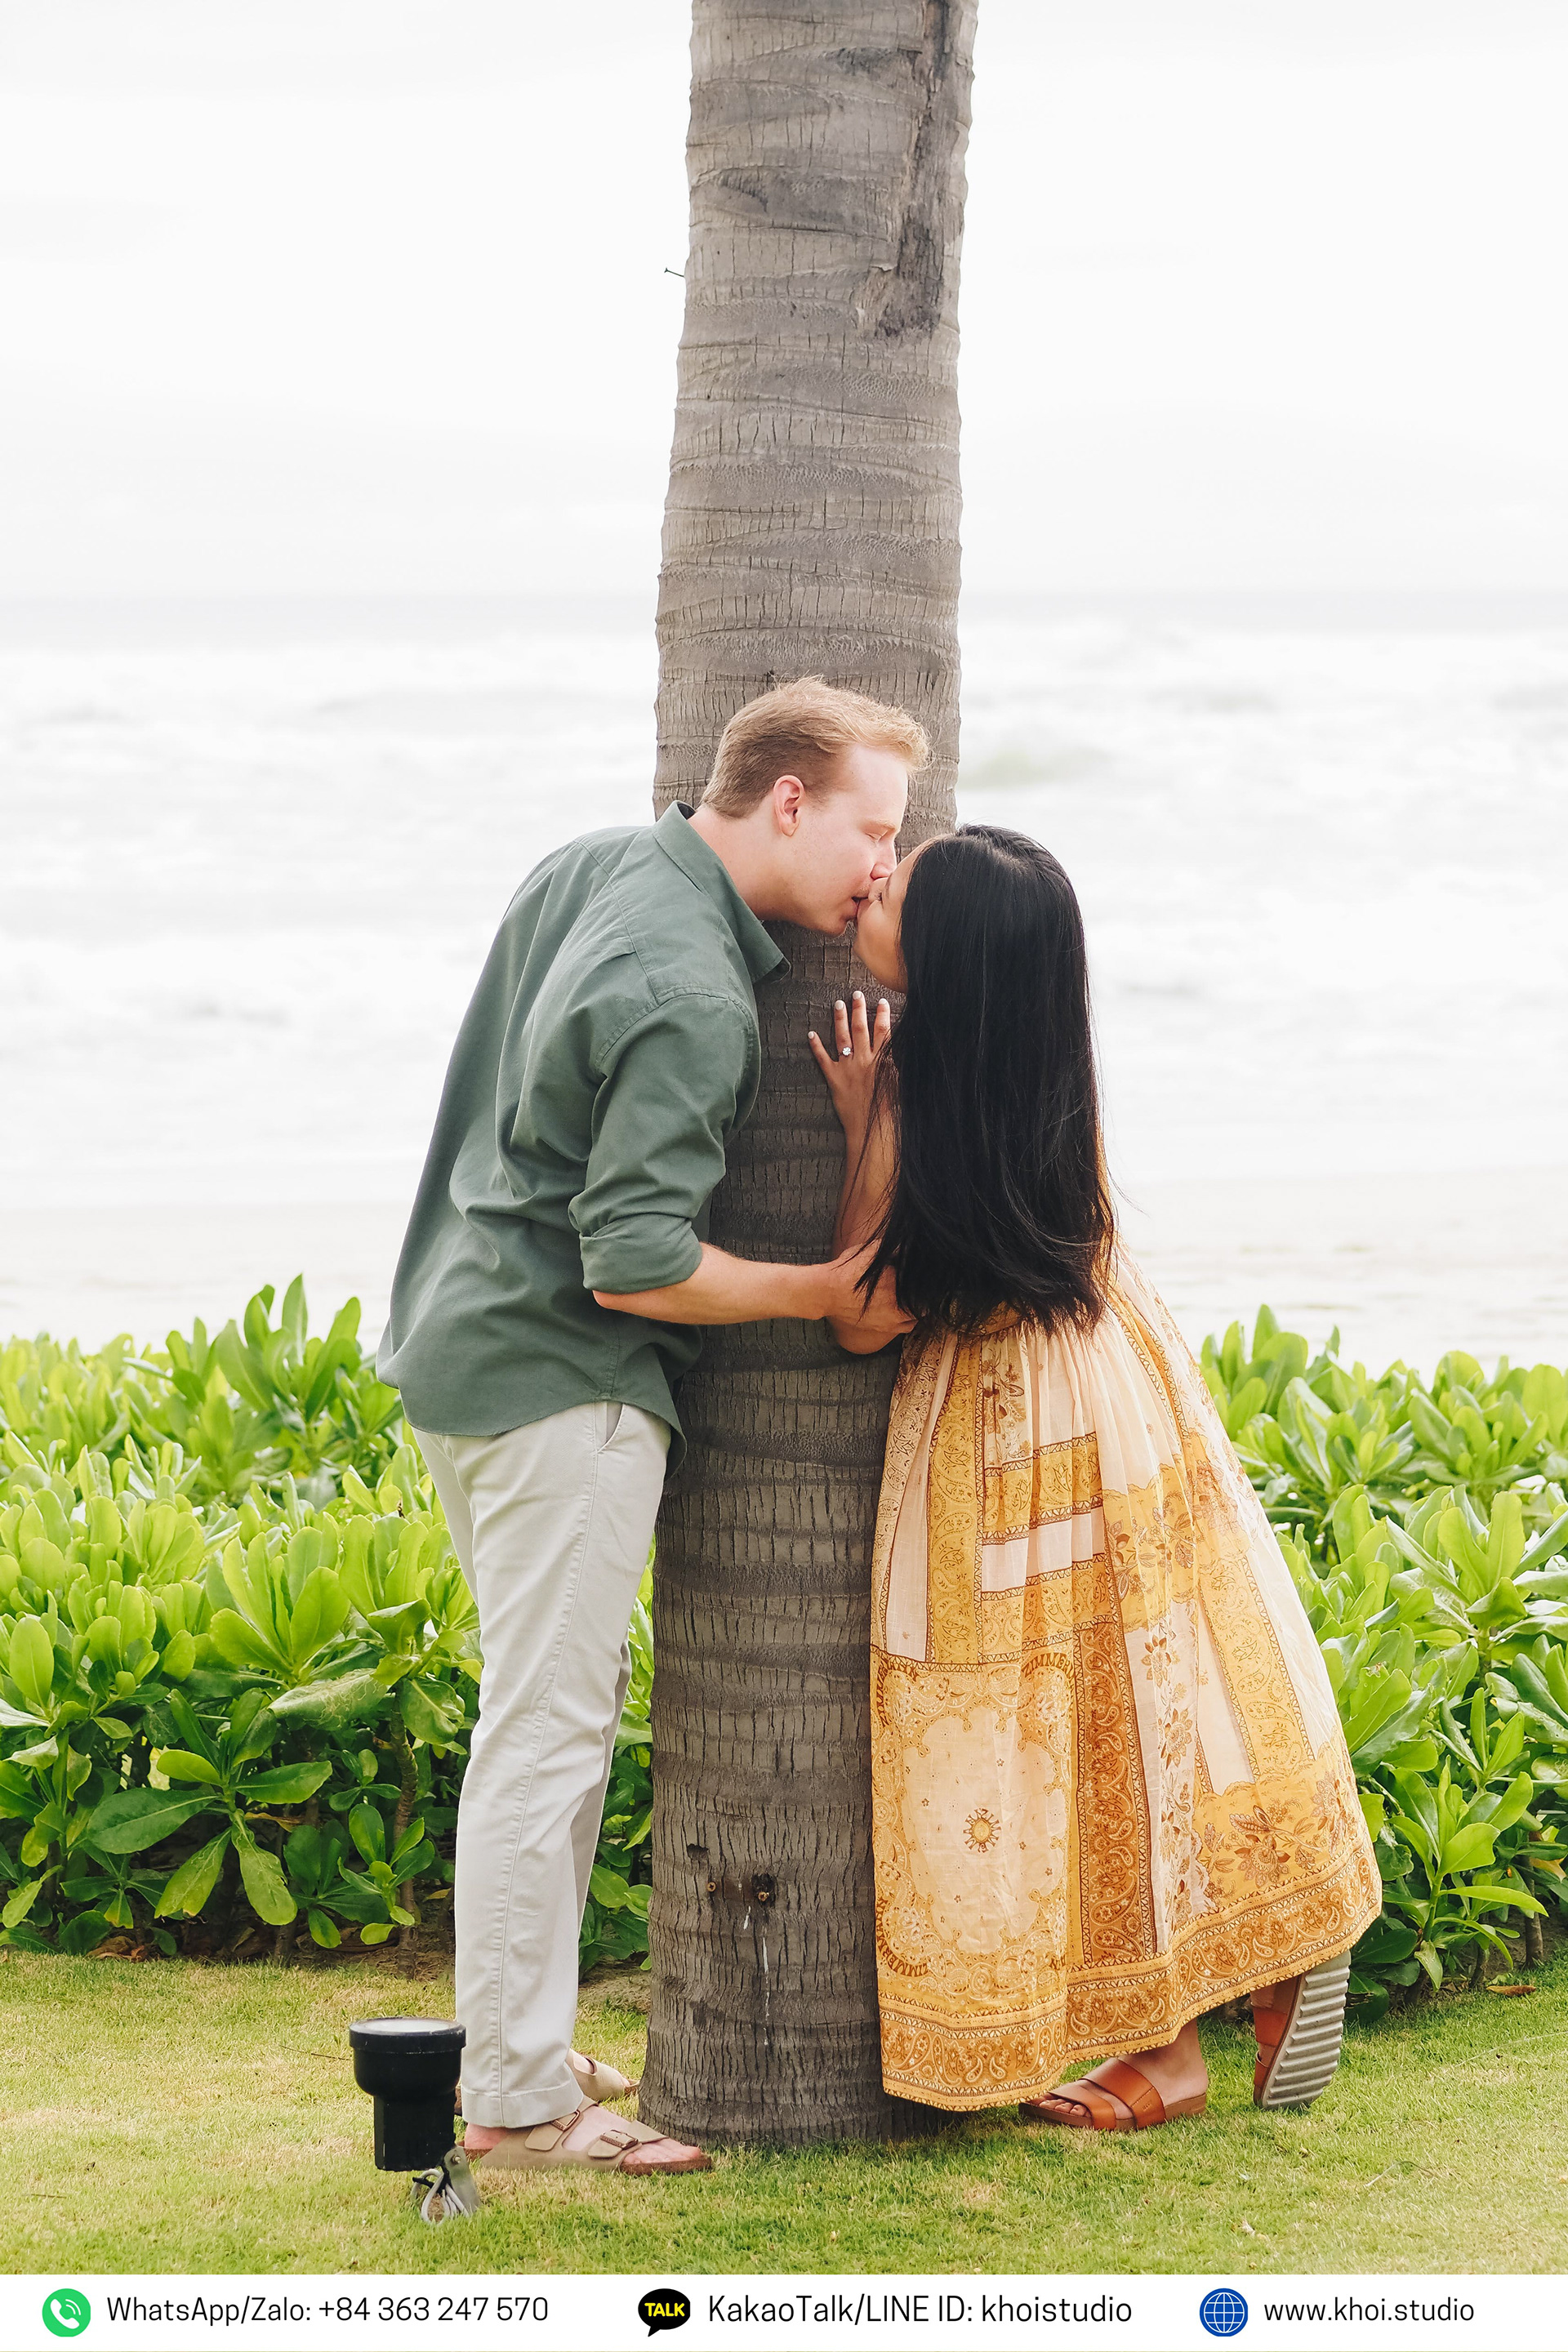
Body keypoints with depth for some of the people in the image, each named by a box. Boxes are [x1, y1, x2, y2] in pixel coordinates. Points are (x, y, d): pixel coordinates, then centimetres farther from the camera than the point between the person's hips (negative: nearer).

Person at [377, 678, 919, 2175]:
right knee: (548, 1732, -4)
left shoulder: (590, 867, 7)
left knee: (551, 1710, 17)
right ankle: (517, 2105, 1)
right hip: (566, 1382, -10)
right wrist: (825, 1294, -13)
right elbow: (636, 1264, -24)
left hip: (462, 1345, 10)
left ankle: (521, 2045, 25)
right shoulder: (694, 998, -22)